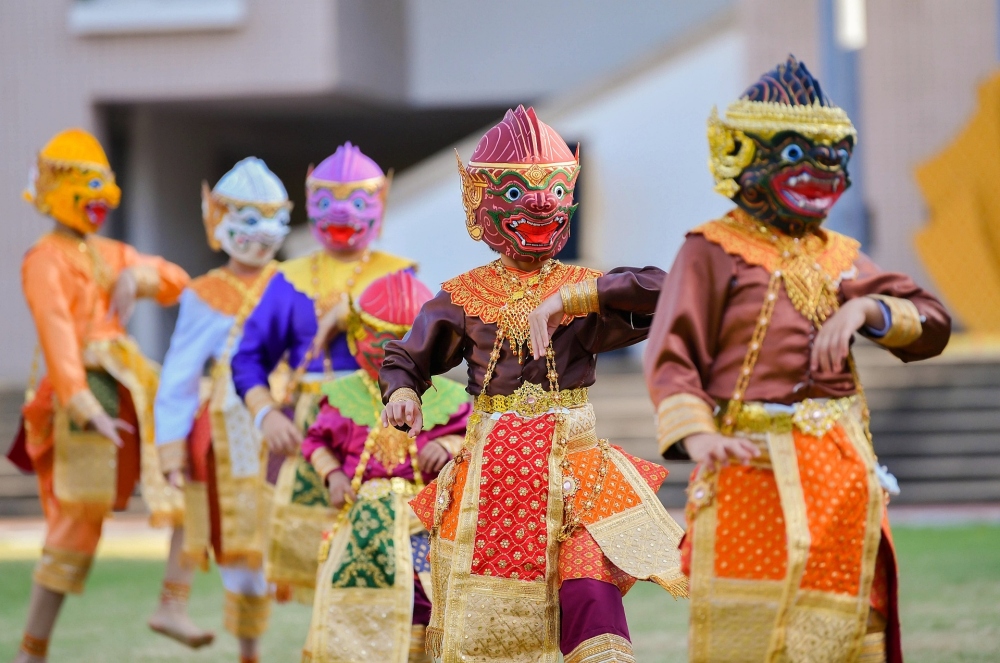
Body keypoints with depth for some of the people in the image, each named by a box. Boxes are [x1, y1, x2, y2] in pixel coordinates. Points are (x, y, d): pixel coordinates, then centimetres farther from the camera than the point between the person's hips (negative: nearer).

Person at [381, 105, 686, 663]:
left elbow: (656, 288, -17)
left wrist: (562, 300, -25)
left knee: (591, 596, -20)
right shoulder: (464, 297, 6)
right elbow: (405, 360, 13)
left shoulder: (586, 287, 2)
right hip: (488, 476, 1)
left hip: (570, 470, -1)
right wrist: (401, 393, -11)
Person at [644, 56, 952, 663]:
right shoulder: (714, 251, 0)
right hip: (755, 470, -6)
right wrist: (697, 435, -27)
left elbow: (934, 324, 11)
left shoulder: (840, 257, 17)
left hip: (842, 471, 6)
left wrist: (865, 308, -8)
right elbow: (672, 356, -9)